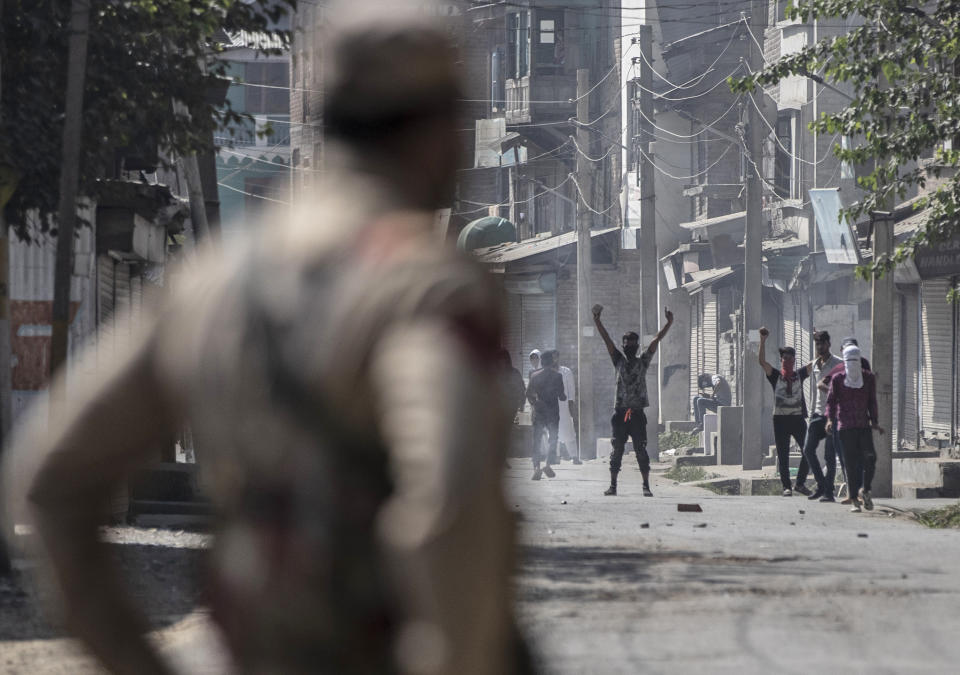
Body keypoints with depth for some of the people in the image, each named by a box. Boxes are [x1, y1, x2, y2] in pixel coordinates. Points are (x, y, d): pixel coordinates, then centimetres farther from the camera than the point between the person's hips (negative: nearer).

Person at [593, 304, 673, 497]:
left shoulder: (643, 362, 10)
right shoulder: (619, 361, 11)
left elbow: (656, 340, 5)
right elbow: (607, 340, 4)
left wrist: (669, 323, -3)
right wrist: (597, 321, -5)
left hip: (638, 413, -1)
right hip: (620, 413, 1)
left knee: (641, 450, -2)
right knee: (617, 450, 2)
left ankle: (646, 486, -1)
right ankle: (613, 485, 6)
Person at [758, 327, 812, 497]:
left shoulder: (799, 375, 10)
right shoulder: (775, 376, 5)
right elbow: (762, 362, -7)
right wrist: (763, 341, -17)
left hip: (798, 418, 2)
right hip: (780, 419, -2)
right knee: (783, 456, 1)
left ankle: (800, 483, 10)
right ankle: (786, 487, 7)